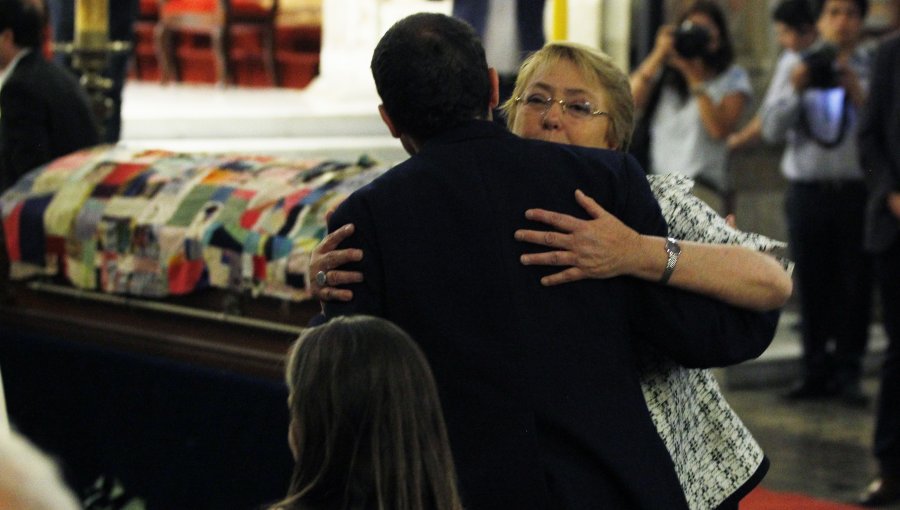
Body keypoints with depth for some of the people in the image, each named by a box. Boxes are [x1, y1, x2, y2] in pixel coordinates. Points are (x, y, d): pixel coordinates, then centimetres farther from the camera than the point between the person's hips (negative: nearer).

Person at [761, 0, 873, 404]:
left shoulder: (874, 70, 4)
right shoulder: (801, 69, 12)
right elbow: (772, 130, 4)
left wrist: (858, 94, -18)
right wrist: (796, 89, -8)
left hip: (857, 191, -2)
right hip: (807, 190, 2)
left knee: (854, 286, -1)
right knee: (812, 284, 5)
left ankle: (848, 372, 7)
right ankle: (815, 370, 13)